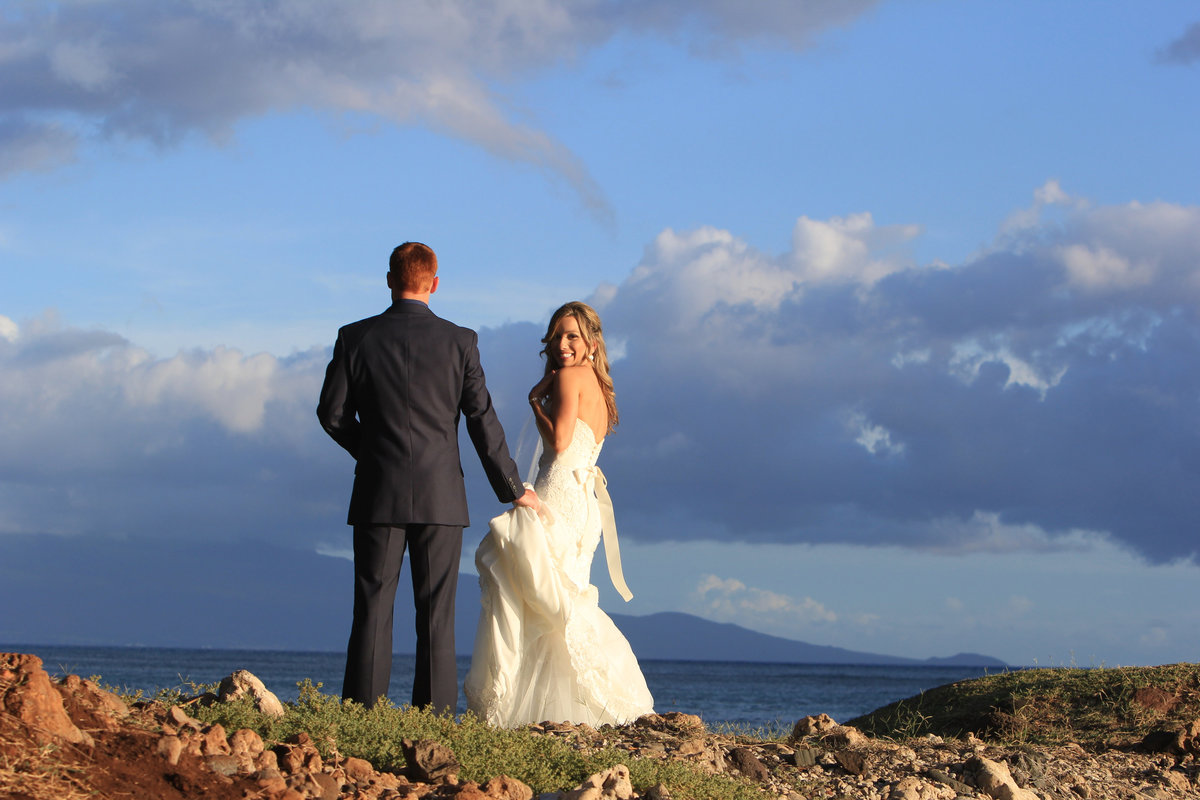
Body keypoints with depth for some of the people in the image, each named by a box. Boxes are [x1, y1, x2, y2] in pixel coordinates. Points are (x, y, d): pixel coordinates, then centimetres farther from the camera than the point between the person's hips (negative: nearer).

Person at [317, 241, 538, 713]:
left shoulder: (355, 338, -1)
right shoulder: (459, 341, -1)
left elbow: (332, 414, 1)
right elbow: (482, 421, 0)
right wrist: (513, 489, 10)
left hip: (378, 496, 0)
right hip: (440, 496, 0)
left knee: (372, 609, 3)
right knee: (437, 613, 3)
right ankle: (434, 718, 1)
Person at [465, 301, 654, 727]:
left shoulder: (570, 377, -7)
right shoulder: (598, 387, 19)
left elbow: (559, 440, -18)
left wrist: (536, 401, -4)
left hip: (558, 497, -9)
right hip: (584, 505, 9)